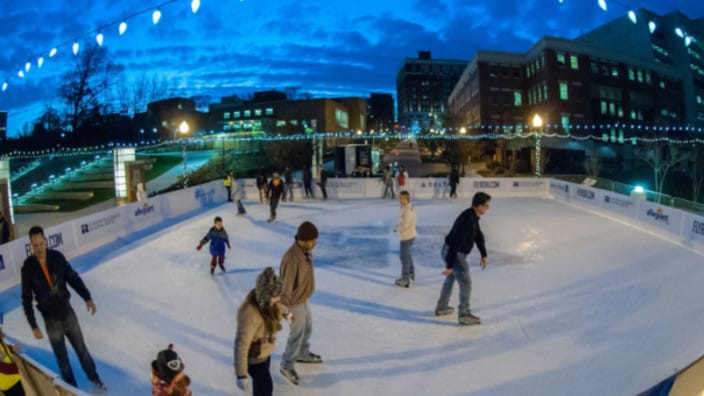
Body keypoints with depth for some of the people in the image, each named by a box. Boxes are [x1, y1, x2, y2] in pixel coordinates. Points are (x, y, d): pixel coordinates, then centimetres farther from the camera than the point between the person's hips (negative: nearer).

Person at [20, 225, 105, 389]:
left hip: (68, 312, 1)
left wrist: (87, 298, -13)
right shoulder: (28, 267, -16)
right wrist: (34, 326, -10)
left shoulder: (57, 256, -12)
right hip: (51, 319, -1)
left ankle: (93, 376, 38)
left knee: (81, 348, 17)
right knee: (62, 357, 13)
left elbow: (73, 278, -3)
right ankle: (72, 386, 33)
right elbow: (27, 299, -10)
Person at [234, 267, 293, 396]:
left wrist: (285, 312, 31)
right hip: (254, 356, -7)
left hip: (265, 351, 8)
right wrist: (241, 375, -30)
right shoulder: (250, 314, -40)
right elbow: (241, 346, -34)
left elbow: (276, 305, 11)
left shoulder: (264, 300, -16)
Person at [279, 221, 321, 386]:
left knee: (307, 327, 26)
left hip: (303, 298, 8)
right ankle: (287, 366, 32)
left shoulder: (306, 250, -11)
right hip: (294, 302, -8)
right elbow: (285, 285, -28)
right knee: (297, 334, 10)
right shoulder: (291, 258, -39)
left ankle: (303, 354, 52)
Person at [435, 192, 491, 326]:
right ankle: (464, 315, 9)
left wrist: (484, 255, 17)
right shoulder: (467, 220, -29)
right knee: (465, 283, -1)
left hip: (450, 251, 10)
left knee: (450, 279, 25)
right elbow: (456, 244, -30)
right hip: (454, 254, -10)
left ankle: (441, 308, 39)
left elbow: (479, 236, 15)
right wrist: (449, 266, -27)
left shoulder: (473, 217, 3)